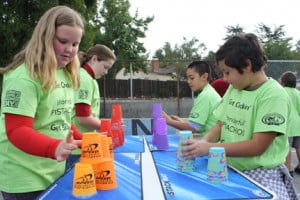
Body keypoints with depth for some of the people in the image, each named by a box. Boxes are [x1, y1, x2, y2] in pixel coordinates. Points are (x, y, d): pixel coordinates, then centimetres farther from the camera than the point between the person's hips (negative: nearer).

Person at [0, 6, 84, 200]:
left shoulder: (66, 75, 7)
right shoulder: (24, 76, -19)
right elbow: (16, 131, -23)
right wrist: (55, 148, -37)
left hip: (55, 173, 8)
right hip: (25, 180, -7)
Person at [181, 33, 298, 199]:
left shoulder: (273, 96, -14)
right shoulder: (233, 89, 6)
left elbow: (257, 146, -19)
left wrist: (209, 148, -22)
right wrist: (204, 141, -9)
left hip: (262, 174, -5)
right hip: (230, 169, 6)